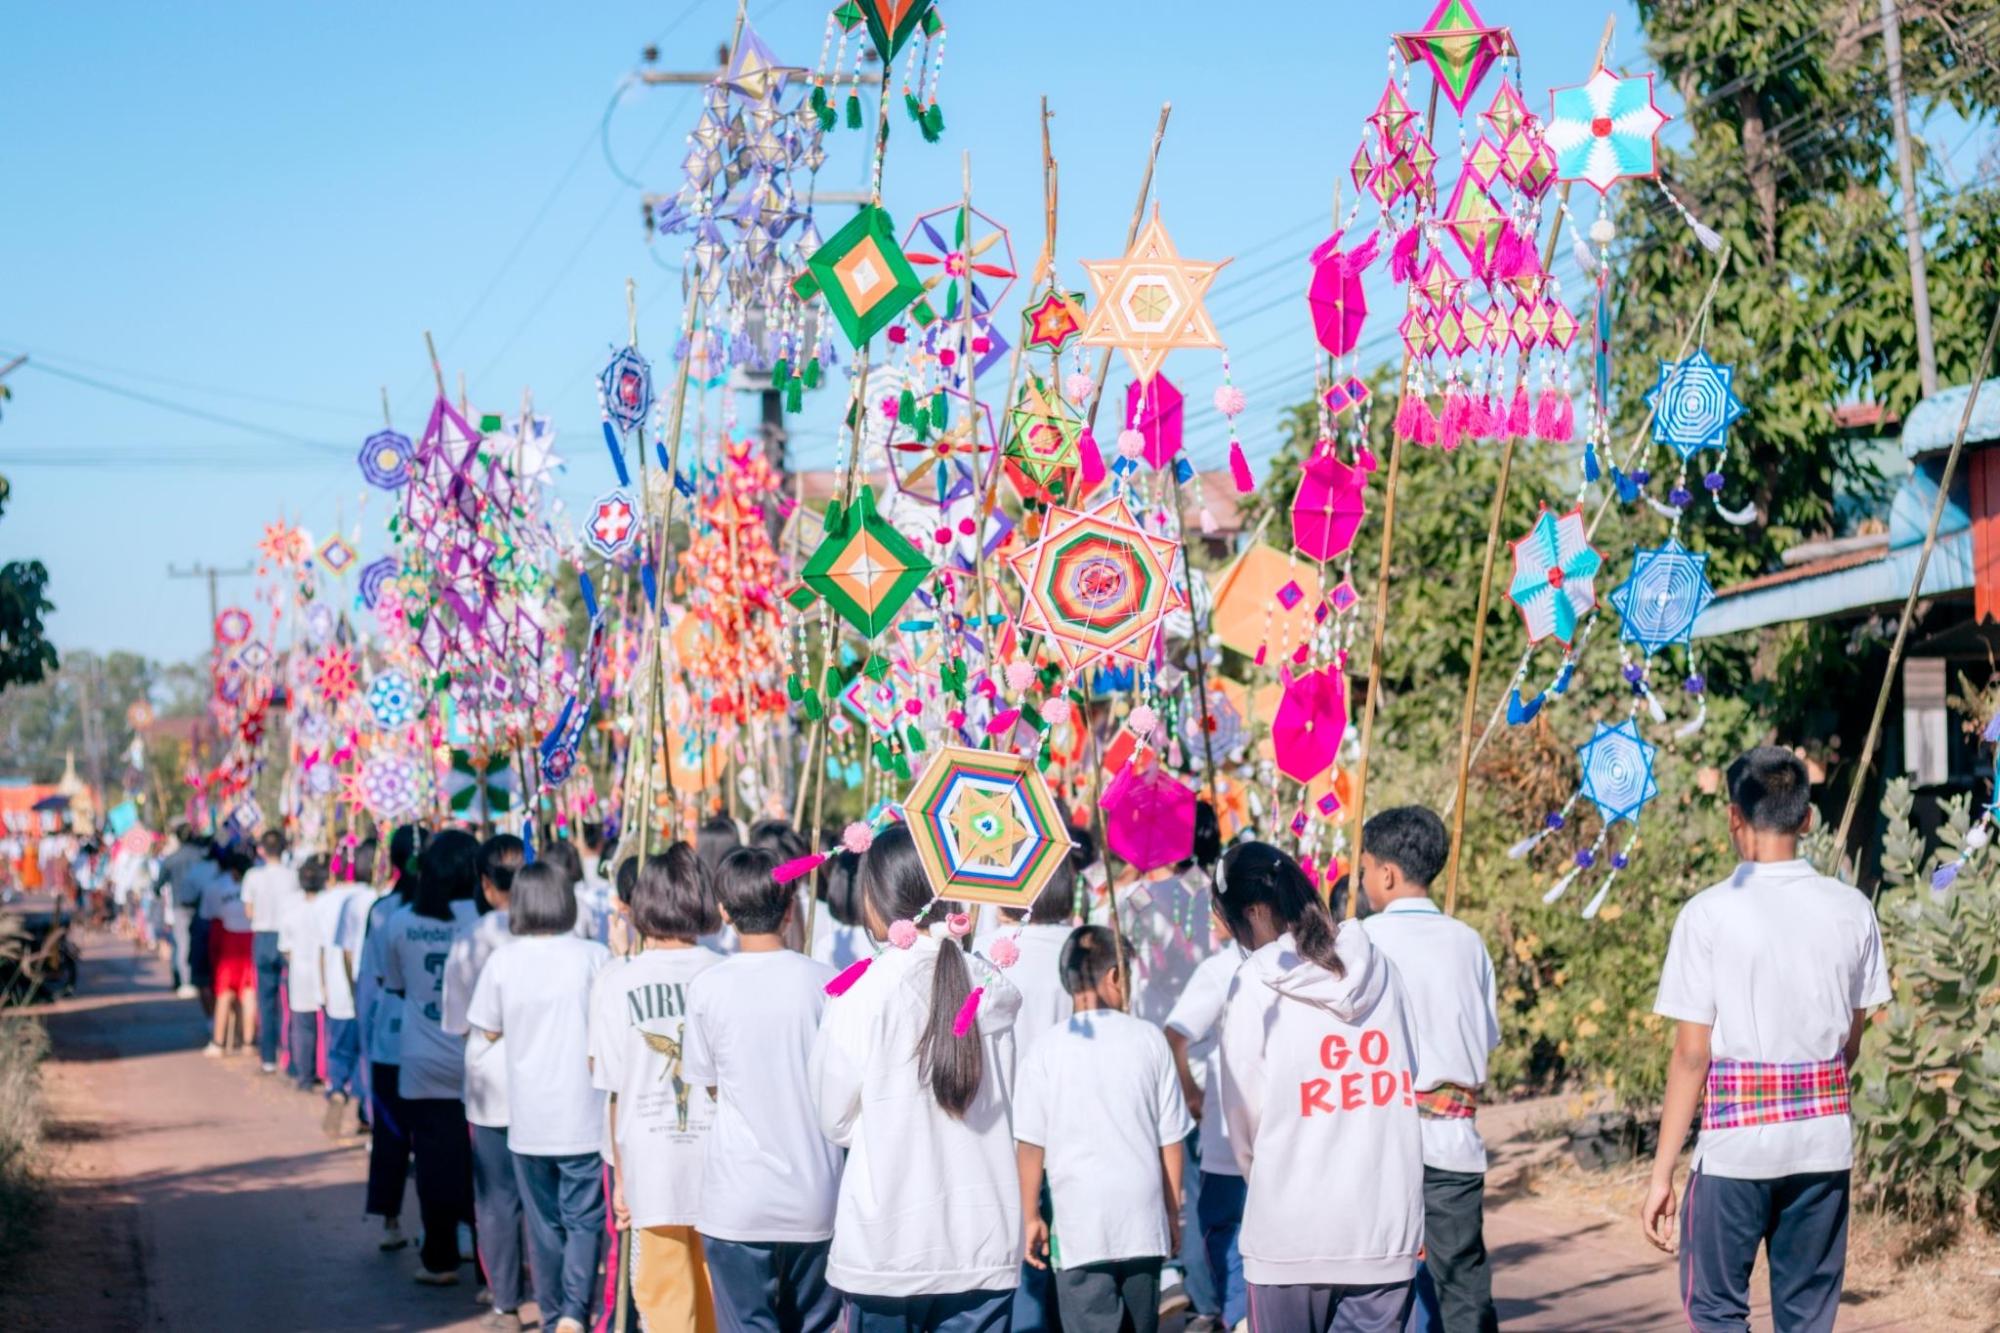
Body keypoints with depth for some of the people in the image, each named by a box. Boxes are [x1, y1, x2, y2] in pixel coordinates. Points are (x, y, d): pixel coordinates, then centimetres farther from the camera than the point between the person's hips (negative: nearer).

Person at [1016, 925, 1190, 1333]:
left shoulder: (1047, 1049, -4)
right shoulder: (1148, 1039, 1)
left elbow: (1031, 1144, -4)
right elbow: (1171, 1139, 5)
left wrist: (1031, 1217, 7)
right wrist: (1172, 1213, 15)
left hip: (1079, 1223, -3)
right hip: (1144, 1222, 3)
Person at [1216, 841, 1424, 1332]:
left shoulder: (1255, 984, -5)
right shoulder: (1379, 968, 6)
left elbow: (1244, 1112, 1)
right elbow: (1409, 1080, 9)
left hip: (1291, 1230, -3)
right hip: (1387, 1226, 3)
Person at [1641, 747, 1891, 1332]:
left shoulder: (1709, 913, -10)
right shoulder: (1852, 910, 2)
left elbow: (1691, 1053, -10)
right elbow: (1851, 1041, 9)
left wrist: (1661, 1172, -5)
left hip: (1737, 1137, -4)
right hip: (1825, 1137, 4)